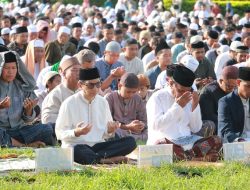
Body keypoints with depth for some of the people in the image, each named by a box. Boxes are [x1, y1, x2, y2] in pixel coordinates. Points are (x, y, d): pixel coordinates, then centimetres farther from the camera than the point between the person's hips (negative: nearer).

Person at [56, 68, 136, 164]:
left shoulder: (103, 102, 13)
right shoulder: (69, 103, -2)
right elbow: (59, 133, -4)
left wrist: (109, 131, -5)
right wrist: (76, 132, -22)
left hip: (98, 145, 5)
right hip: (76, 146, -5)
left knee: (130, 141, -17)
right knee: (76, 151, -42)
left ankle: (96, 158, -29)